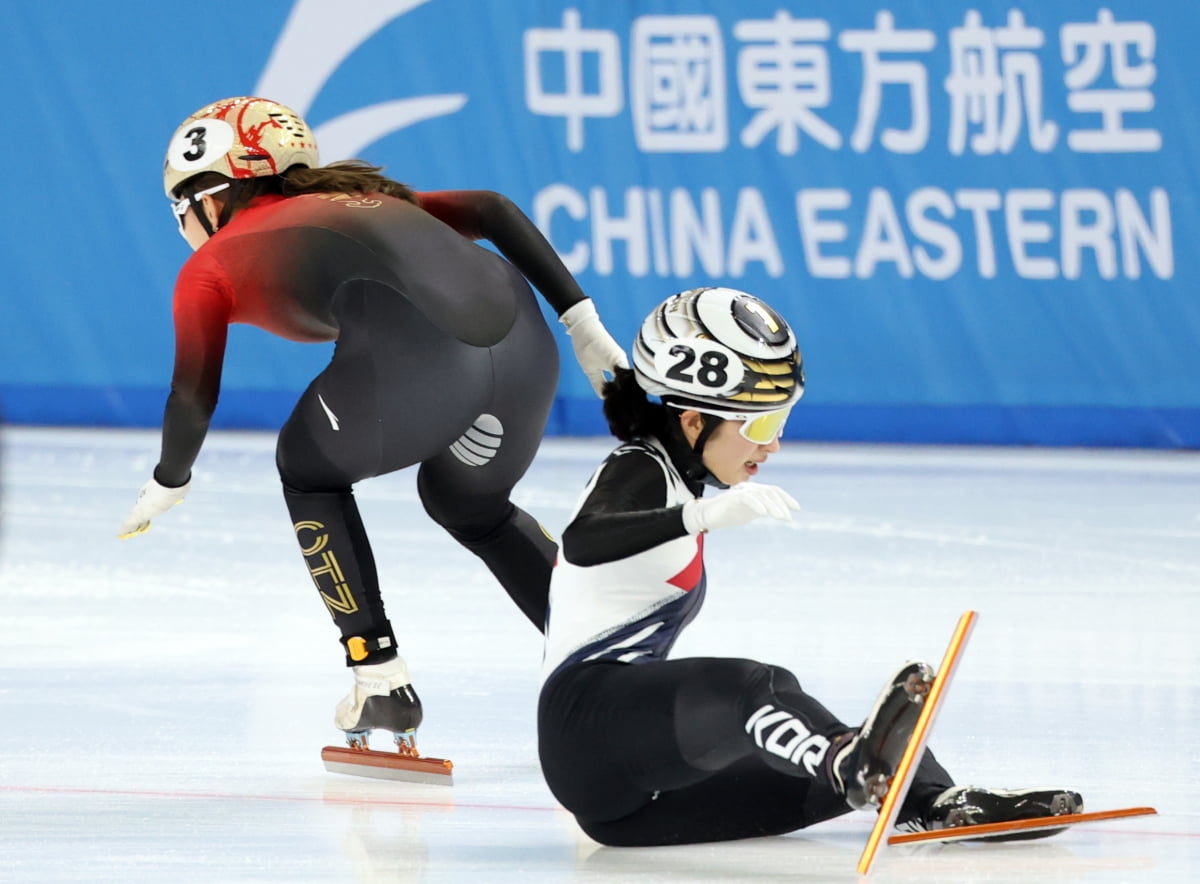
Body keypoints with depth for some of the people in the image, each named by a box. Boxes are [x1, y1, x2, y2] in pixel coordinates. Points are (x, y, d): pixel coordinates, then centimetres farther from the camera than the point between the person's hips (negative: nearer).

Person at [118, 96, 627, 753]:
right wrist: (581, 322, 20)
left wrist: (168, 484, 39)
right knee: (469, 502, 33)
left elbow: (194, 396, 20)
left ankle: (382, 683, 22)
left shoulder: (211, 267, 24)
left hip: (416, 357, -5)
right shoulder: (362, 198, 37)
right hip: (523, 340, 5)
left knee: (310, 471, 26)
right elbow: (491, 211, 24)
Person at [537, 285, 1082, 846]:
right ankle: (850, 763, -64)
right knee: (757, 688, -36)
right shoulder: (639, 469, -5)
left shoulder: (677, 481, 25)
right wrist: (701, 515, -46)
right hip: (589, 710, -10)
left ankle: (942, 804, -32)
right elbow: (582, 541, -31)